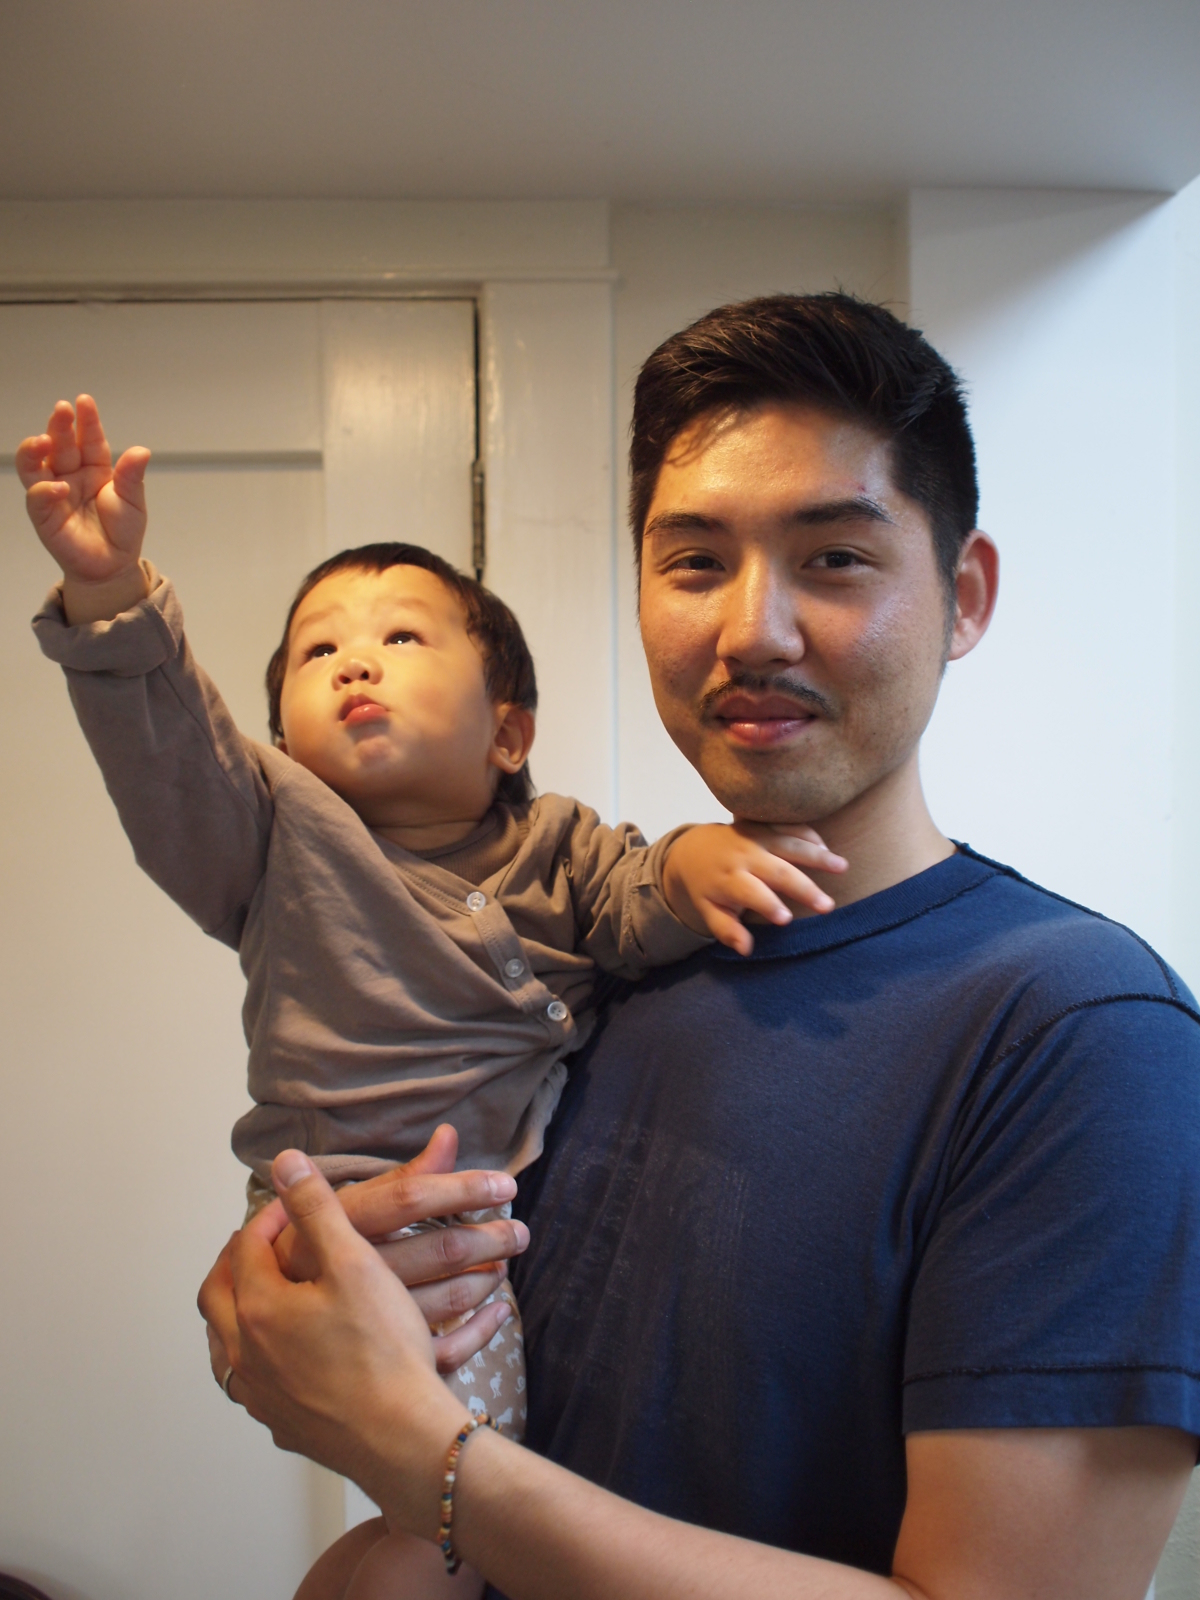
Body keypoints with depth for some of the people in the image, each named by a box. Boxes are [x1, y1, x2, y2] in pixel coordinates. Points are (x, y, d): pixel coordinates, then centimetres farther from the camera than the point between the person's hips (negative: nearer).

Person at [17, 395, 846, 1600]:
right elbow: (167, 744, -14)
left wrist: (690, 864, -24)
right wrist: (111, 595, -30)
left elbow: (637, 916, -1)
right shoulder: (278, 829, 2)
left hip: (548, 1196, 4)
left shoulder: (555, 843, 10)